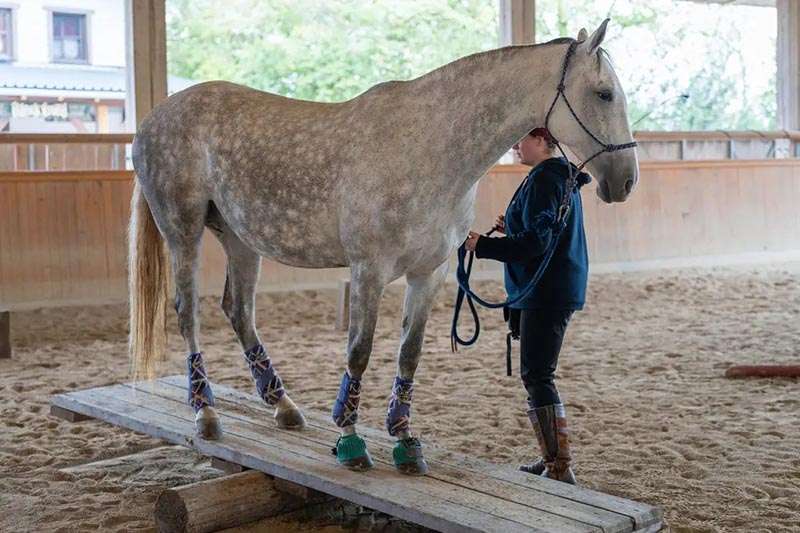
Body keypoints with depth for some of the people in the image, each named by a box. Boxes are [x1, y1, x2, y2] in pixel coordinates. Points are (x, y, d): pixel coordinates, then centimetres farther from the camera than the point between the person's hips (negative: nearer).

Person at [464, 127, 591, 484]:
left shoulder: (543, 180, -16)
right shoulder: (563, 178, 17)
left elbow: (535, 243, -23)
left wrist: (484, 246, -21)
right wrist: (513, 229, 15)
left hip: (547, 293, -11)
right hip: (560, 290, 11)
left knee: (537, 377, -8)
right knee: (538, 376, 17)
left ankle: (560, 469, -7)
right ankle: (553, 459, 25)